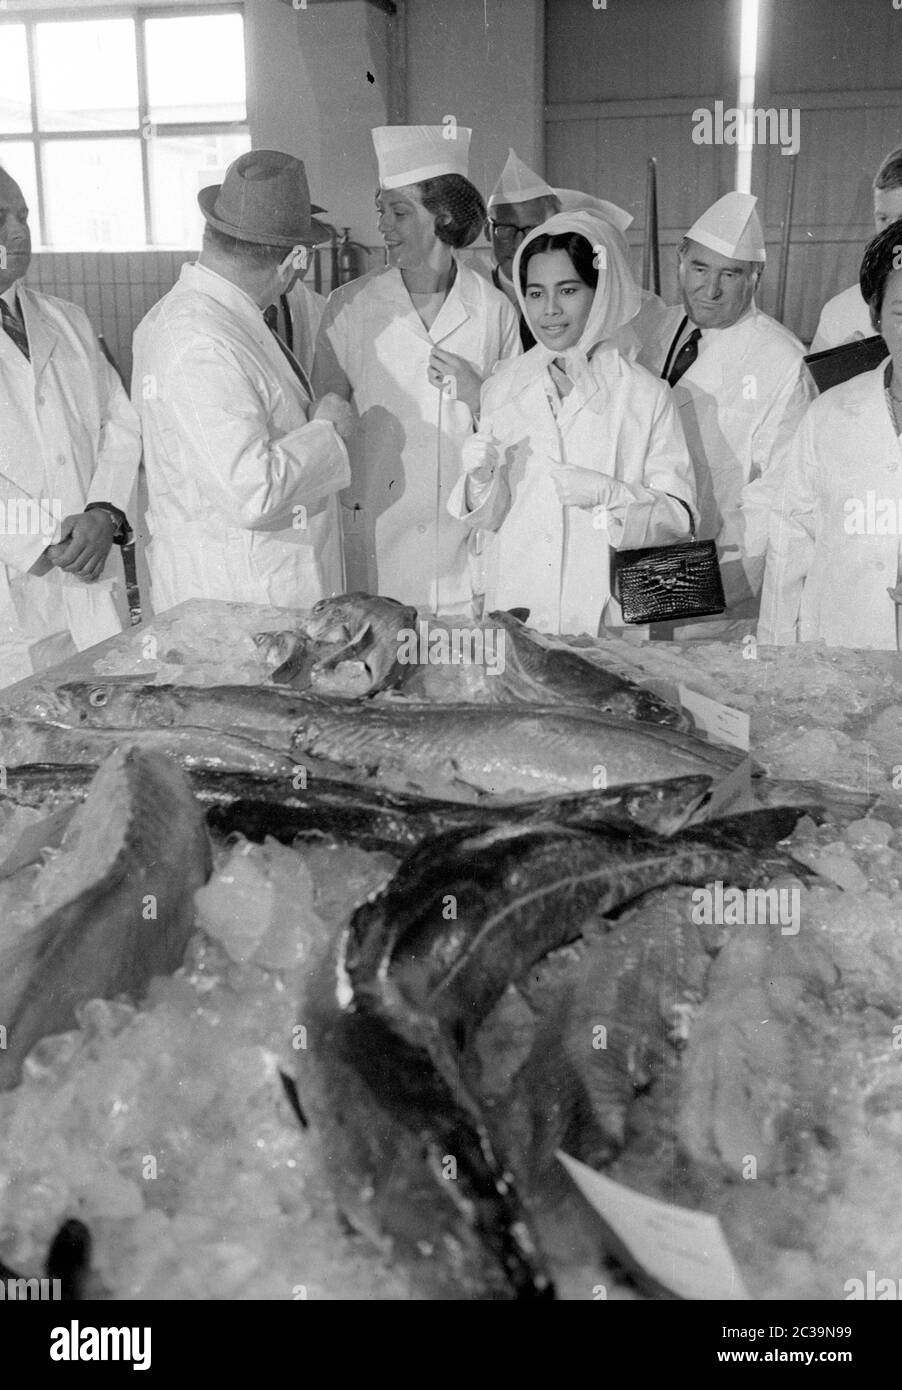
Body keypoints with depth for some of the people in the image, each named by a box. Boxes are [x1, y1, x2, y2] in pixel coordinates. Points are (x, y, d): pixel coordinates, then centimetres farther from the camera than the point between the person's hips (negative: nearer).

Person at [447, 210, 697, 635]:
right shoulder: (502, 385, 3)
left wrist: (608, 495, -20)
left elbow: (680, 519, -5)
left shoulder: (645, 396, -7)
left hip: (606, 607, -2)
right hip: (516, 602, 2)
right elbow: (489, 517, 9)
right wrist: (481, 478, -11)